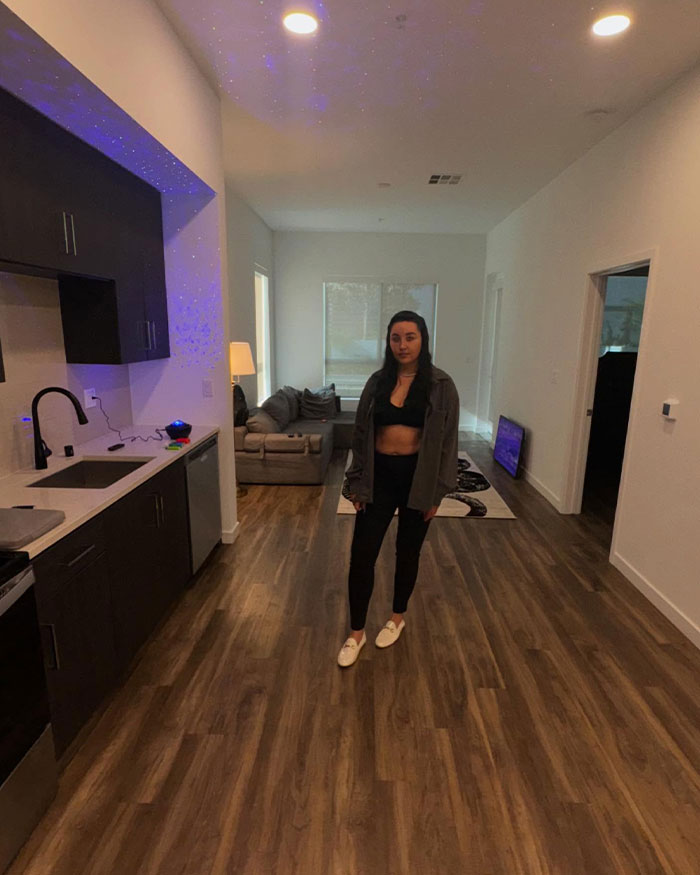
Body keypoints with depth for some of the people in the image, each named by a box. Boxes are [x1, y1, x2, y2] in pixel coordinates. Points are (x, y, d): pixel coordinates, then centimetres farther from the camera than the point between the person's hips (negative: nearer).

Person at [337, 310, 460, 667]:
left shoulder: (441, 386, -6)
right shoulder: (378, 381, 1)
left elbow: (447, 441, -4)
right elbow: (361, 434, 5)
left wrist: (437, 492, -6)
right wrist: (356, 482, 2)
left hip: (418, 477, -2)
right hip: (379, 475, 2)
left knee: (408, 552, 15)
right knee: (361, 554, 2)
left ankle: (397, 618, 39)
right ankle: (356, 632, 20)